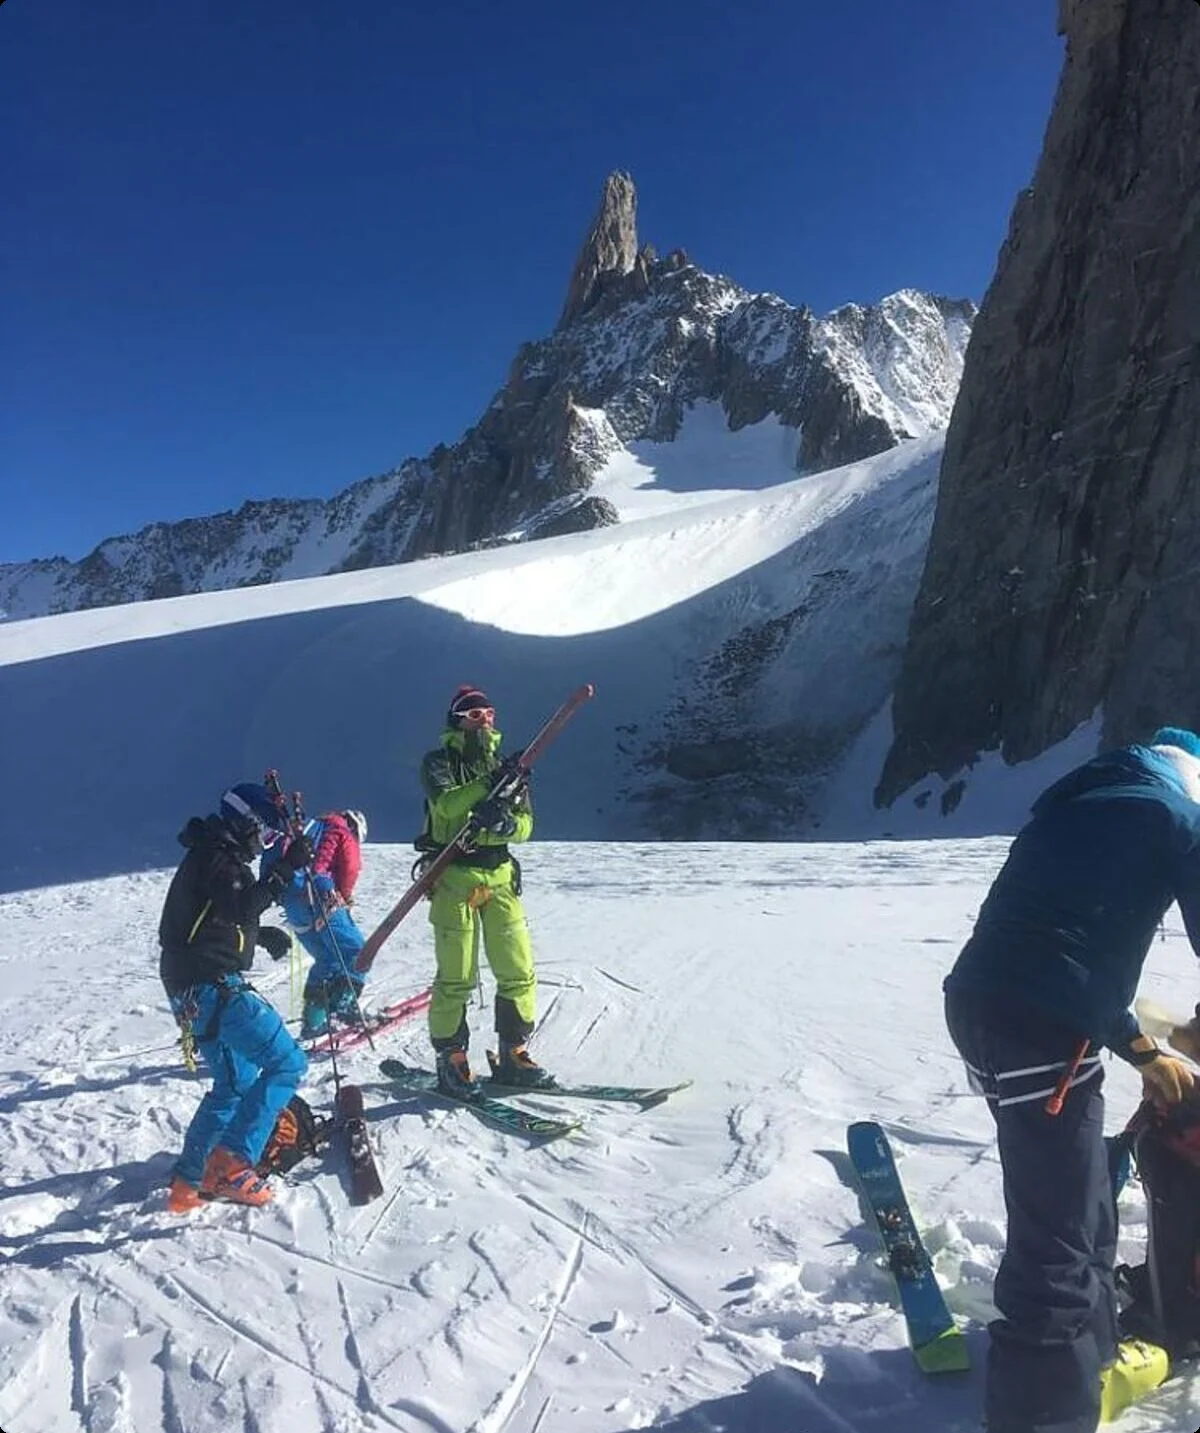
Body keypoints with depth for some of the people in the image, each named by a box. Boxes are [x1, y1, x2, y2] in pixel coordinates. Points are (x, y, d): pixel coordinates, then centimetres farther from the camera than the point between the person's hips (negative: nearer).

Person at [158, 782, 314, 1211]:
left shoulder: (211, 857, 19)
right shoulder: (217, 859, -12)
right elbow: (242, 907, -28)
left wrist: (264, 935, 14)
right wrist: (285, 869, -26)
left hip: (195, 989, 11)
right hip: (214, 987, -11)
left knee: (236, 1082, 20)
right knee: (286, 1062, -12)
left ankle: (189, 1182, 22)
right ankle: (230, 1162, -13)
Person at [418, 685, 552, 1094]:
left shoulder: (506, 767, 14)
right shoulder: (438, 763, 2)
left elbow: (525, 825, 3)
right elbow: (446, 805, -18)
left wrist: (501, 824, -18)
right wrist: (489, 782, -26)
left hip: (500, 876, 4)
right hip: (454, 876, -4)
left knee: (518, 971, 3)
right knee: (456, 977, -3)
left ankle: (514, 1056, 17)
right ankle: (450, 1060, 12)